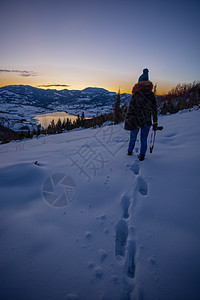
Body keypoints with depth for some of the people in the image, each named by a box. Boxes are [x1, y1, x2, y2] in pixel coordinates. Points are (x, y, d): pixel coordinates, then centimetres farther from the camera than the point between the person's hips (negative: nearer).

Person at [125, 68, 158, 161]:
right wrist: (155, 122, 10)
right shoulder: (151, 95, 1)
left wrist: (127, 121, -5)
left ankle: (130, 151, 37)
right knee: (144, 139, 14)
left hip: (135, 121, -1)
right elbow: (154, 110, 3)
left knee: (133, 137, 19)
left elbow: (130, 109, -10)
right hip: (146, 122, 1)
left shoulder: (135, 94, -8)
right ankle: (142, 155, 21)